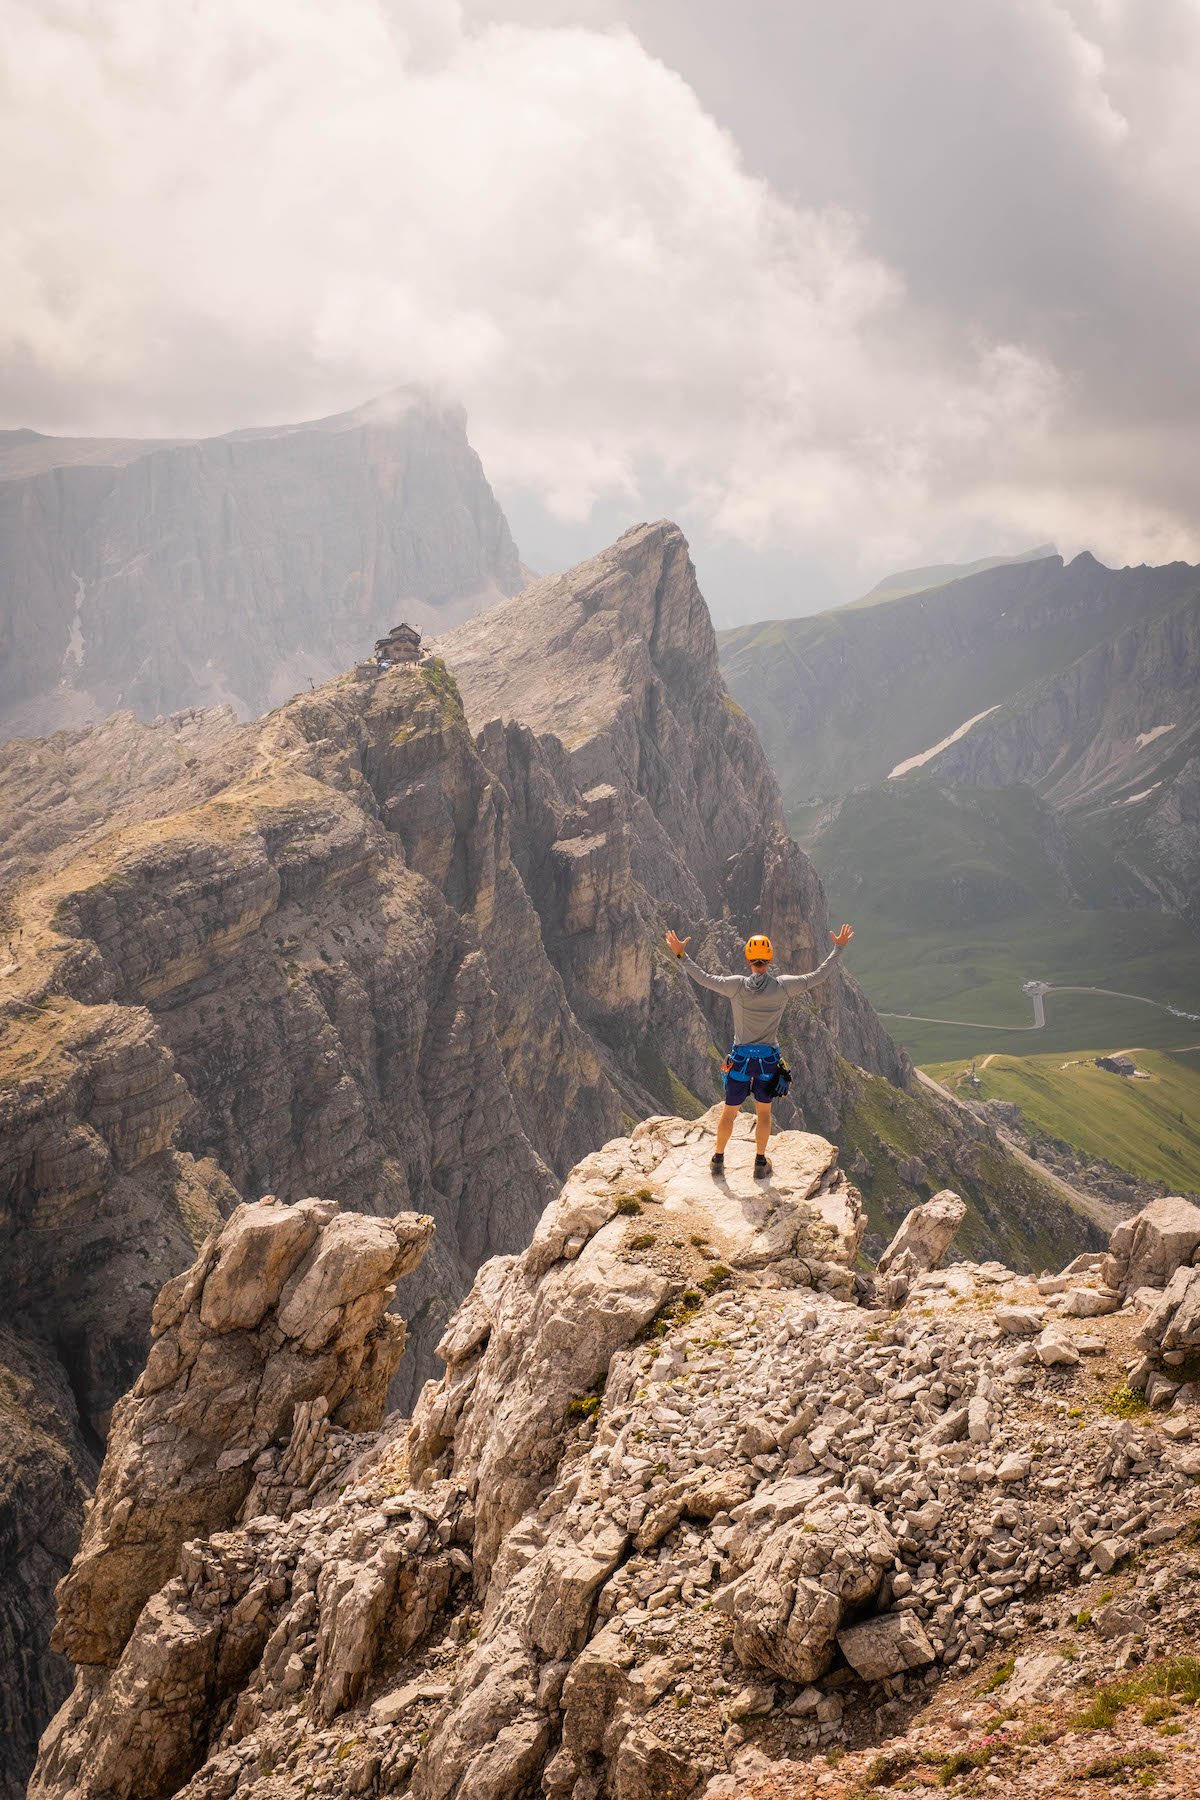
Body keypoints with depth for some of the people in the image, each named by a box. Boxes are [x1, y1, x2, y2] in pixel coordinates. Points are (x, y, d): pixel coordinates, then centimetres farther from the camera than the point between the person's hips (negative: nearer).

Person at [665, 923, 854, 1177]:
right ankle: (760, 1163, 23)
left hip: (740, 1058, 0)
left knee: (729, 1111, 13)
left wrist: (681, 955, 5)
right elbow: (818, 975, -2)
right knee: (763, 1111, 17)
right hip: (769, 1059, 0)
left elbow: (704, 979, -6)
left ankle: (718, 1160, 24)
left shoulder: (737, 985, -15)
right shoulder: (783, 986, -12)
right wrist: (838, 948, 8)